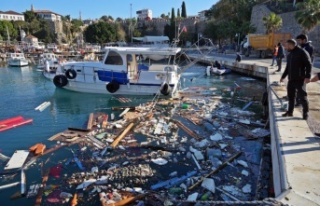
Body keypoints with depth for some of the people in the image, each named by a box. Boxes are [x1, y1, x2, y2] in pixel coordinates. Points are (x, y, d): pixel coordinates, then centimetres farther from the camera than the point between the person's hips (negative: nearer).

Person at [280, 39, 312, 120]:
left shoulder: (302, 52, -8)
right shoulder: (289, 55, 17)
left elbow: (309, 65, -13)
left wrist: (307, 76, -22)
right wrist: (283, 76, 26)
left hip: (300, 80, -8)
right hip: (291, 79, 8)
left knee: (302, 96, -2)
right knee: (290, 96, 12)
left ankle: (305, 113, 9)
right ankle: (290, 112, 22)